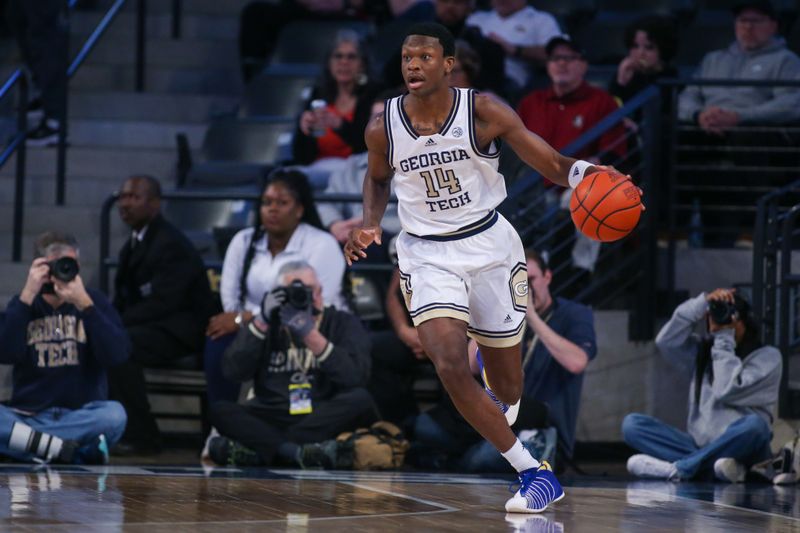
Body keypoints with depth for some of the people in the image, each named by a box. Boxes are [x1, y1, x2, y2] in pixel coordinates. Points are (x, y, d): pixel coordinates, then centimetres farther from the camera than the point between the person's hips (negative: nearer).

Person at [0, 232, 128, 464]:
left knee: (114, 414, -34)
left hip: (82, 416, 0)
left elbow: (117, 355, -11)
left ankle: (28, 443, -22)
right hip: (28, 416, 0)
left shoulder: (94, 301, 7)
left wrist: (84, 304, -18)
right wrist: (27, 296, -14)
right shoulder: (23, 304, 8)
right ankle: (73, 451, -25)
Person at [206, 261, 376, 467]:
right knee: (220, 410, -24)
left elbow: (355, 376, -11)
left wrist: (311, 335, -18)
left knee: (360, 400, -31)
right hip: (271, 421, 1)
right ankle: (296, 451, -39)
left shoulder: (343, 323, 8)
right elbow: (233, 372, -1)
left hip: (326, 420, -1)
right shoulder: (267, 324, 15)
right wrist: (261, 323, -8)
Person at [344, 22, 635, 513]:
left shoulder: (484, 113, -14)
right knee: (450, 365, -22)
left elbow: (554, 165, -13)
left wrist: (587, 175, -35)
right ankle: (533, 473, -12)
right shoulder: (383, 128, -8)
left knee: (506, 382, 12)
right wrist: (370, 225, -4)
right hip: (427, 255, 0)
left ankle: (503, 412, 54)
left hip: (489, 245, 0)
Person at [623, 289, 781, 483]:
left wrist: (724, 339, -5)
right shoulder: (703, 352, 18)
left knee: (754, 424, -38)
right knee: (631, 423, -14)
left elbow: (727, 391, -11)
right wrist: (703, 303, -4)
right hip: (699, 446, 4)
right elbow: (666, 341, -1)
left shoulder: (767, 357, 3)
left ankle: (680, 468, -33)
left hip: (740, 449, -4)